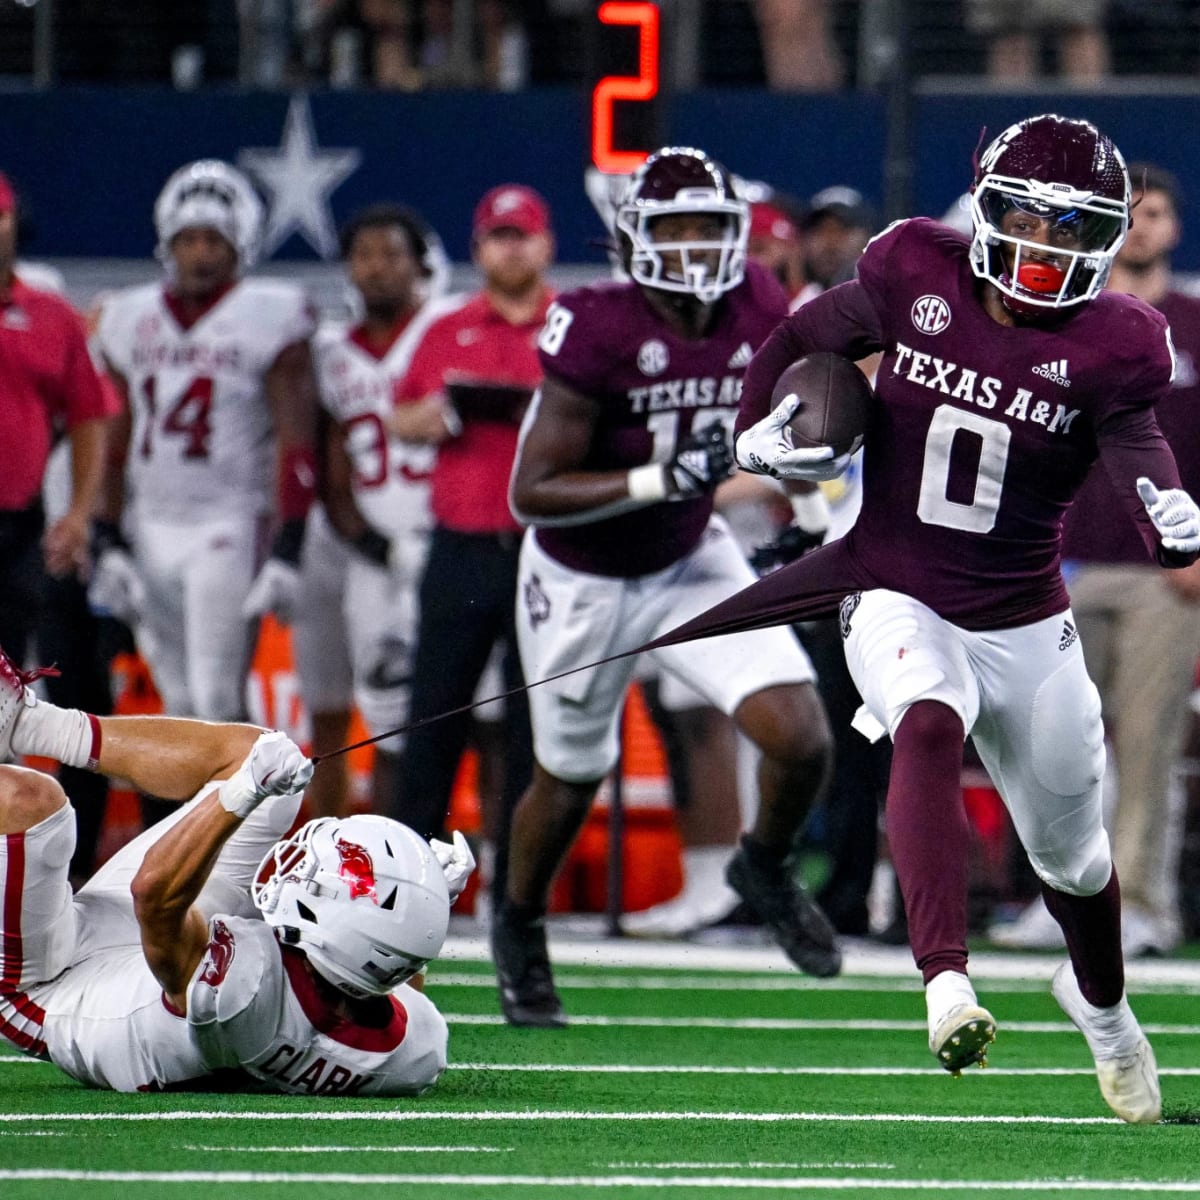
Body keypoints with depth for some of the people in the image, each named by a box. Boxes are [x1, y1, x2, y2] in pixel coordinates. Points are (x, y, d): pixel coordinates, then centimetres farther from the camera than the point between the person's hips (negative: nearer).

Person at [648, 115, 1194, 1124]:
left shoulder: (1107, 346, -9)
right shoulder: (916, 278, -6)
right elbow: (803, 339, 11)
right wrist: (760, 429, -3)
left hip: (1029, 623, 1)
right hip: (901, 605, -1)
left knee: (1070, 852, 16)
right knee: (928, 727, -36)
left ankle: (1102, 1002, 49)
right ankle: (946, 981, -49)